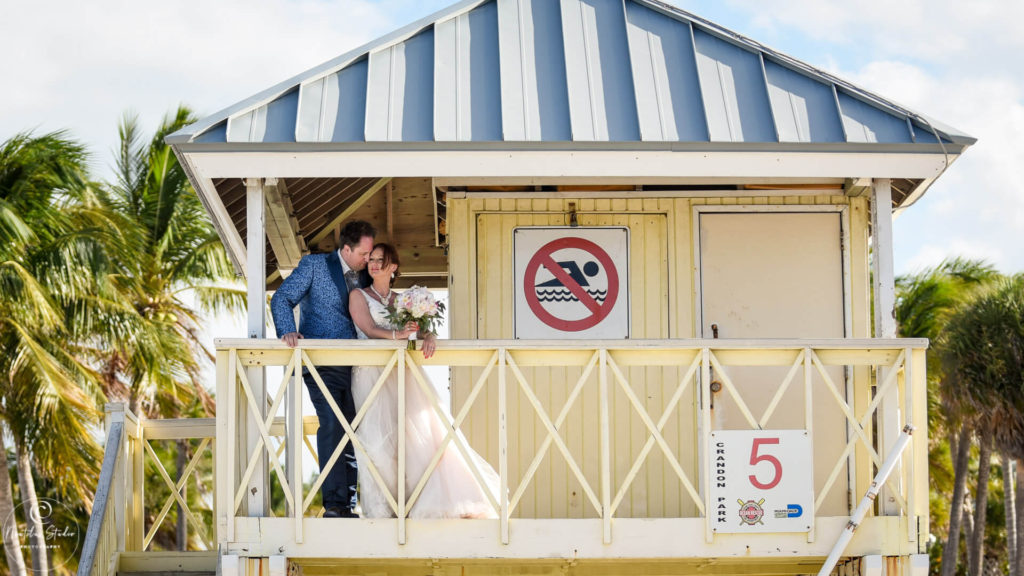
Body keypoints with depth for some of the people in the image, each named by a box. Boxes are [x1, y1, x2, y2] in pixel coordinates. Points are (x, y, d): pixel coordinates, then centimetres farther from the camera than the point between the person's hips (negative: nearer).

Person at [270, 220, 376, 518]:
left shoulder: (366, 276, 16)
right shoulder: (314, 265, 2)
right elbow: (282, 299, -2)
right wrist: (288, 330, -20)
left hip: (355, 364, 5)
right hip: (322, 362, -5)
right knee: (332, 424, -20)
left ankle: (347, 504, 6)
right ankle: (334, 503, -22)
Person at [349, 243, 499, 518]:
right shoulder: (359, 296, 10)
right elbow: (369, 329, -6)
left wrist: (429, 336, -16)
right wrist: (396, 334, -25)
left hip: (403, 372, 3)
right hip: (372, 374, -3)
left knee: (419, 432, -9)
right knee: (379, 436, -14)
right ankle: (381, 505, -11)